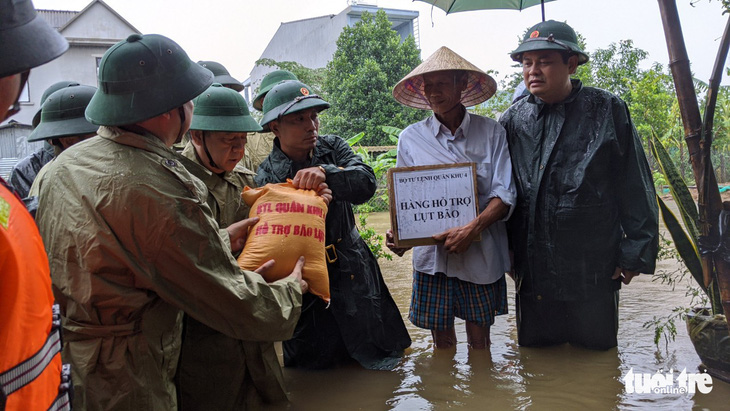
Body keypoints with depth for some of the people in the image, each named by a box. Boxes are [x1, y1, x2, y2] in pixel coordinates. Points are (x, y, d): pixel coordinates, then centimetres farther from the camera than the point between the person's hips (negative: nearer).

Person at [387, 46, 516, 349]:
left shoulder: (491, 132, 0)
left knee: (479, 342, 9)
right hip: (431, 254, 1)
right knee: (442, 344, 9)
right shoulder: (411, 138, 6)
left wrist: (470, 230, -20)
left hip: (481, 254, -1)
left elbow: (504, 196, -5)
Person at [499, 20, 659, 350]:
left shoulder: (608, 111, -3)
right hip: (532, 270, 2)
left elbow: (636, 188, -1)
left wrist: (635, 254, -4)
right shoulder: (513, 120, 4)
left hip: (594, 272, -2)